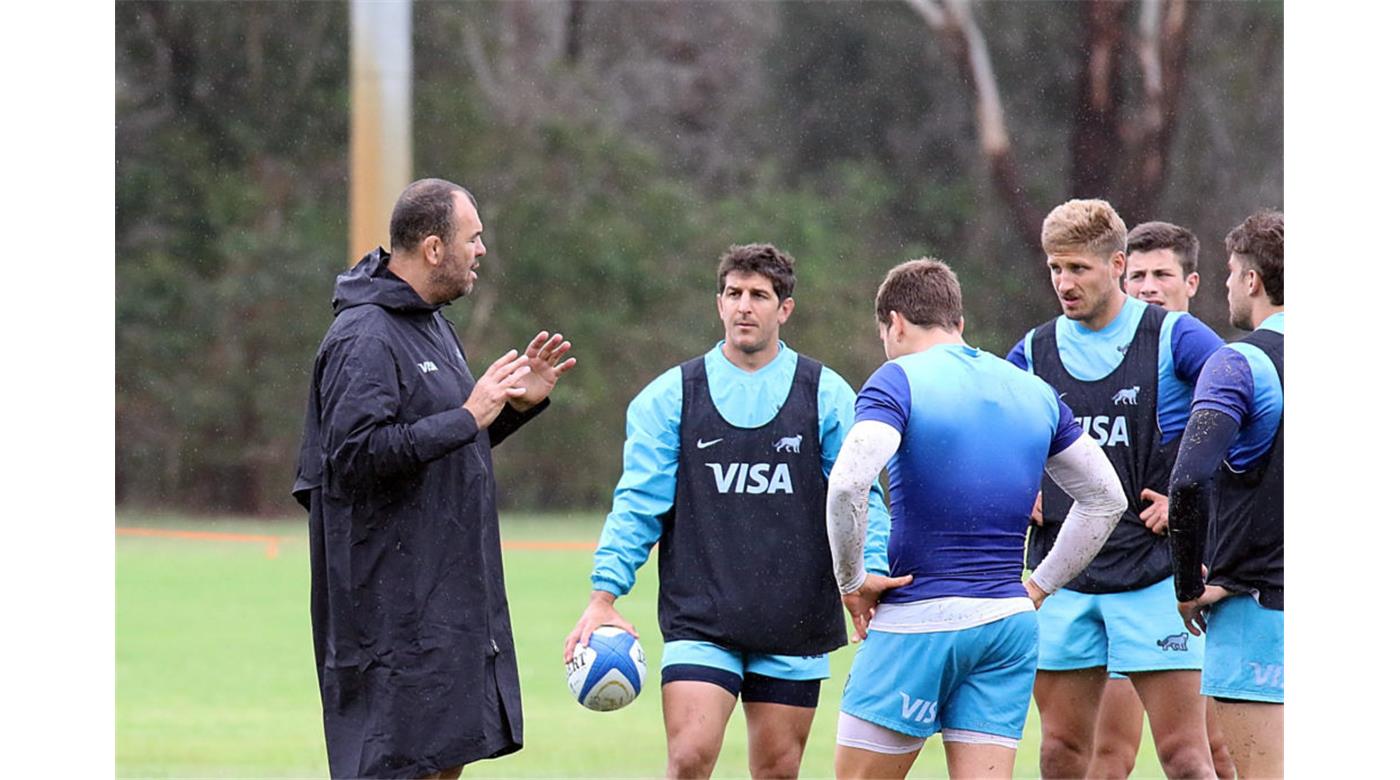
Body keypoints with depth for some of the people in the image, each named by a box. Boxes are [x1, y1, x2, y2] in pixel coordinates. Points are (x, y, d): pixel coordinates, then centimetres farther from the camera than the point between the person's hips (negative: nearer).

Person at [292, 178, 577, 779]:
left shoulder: (432, 323, 17)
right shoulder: (365, 339, -15)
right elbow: (354, 452, -26)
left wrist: (517, 404, 12)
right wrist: (467, 418, -23)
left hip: (449, 594, 10)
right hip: (394, 606, -10)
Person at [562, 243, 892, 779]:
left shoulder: (826, 395, 4)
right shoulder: (671, 396, 5)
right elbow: (638, 504, 3)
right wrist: (604, 594, -7)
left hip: (795, 627, 1)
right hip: (700, 622, -1)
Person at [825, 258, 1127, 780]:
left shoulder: (898, 381, -6)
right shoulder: (1033, 391, 13)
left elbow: (847, 484, -22)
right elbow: (1106, 498, 19)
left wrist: (851, 581, -10)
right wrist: (1040, 586, 19)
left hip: (918, 621, -5)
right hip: (1010, 624, 5)